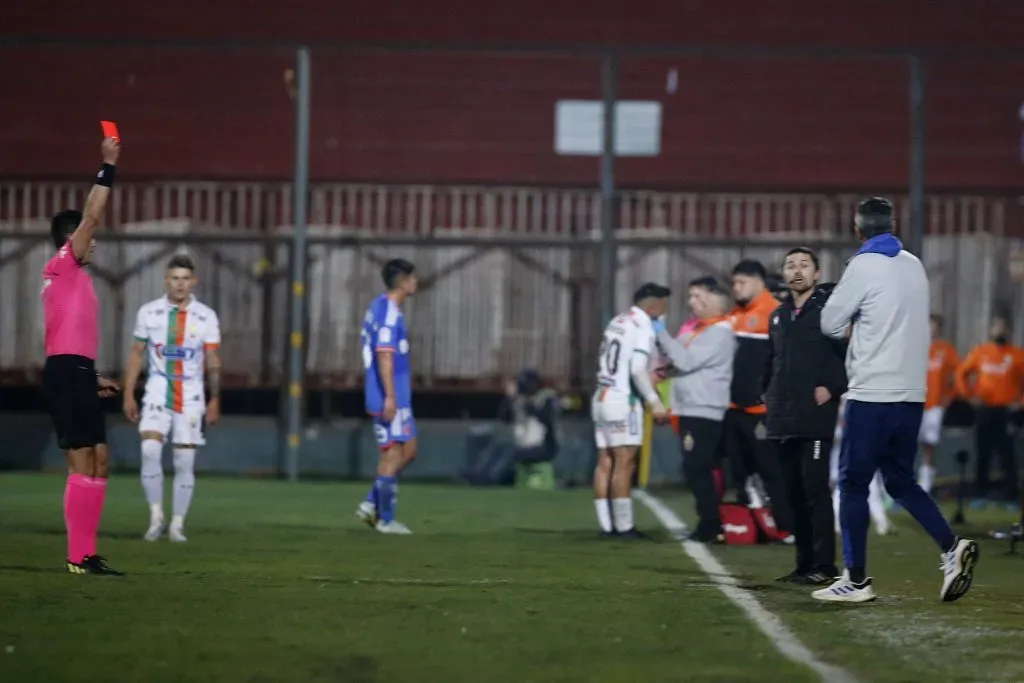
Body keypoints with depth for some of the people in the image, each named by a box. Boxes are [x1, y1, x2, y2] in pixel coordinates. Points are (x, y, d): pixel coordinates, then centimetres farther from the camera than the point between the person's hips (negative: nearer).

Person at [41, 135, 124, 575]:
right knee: (83, 464, -11)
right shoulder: (62, 267, -4)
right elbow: (92, 216, -13)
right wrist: (107, 167, -9)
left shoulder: (73, 276, 22)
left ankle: (85, 553, 9)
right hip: (67, 374, -10)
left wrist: (92, 378, 21)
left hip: (75, 374, 10)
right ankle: (79, 557, -12)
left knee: (99, 461, 9)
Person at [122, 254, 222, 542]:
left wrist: (215, 400, -3)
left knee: (185, 461, 0)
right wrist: (128, 396, 2)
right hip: (157, 393, 0)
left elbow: (213, 362, 3)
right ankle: (156, 516, -11)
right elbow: (136, 354, 6)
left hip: (190, 398, 0)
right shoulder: (148, 312, 1)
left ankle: (177, 524, 9)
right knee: (150, 449, -20)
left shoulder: (206, 317, 0)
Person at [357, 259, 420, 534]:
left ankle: (371, 504, 12)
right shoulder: (389, 312, -15)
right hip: (390, 399, -10)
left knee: (408, 450, 14)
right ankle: (386, 519, 2)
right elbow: (384, 356, -21)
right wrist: (389, 397, -24)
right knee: (393, 454, -4)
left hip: (397, 398, 10)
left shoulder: (382, 308, 16)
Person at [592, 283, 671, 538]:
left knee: (605, 463, 7)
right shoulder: (643, 327, -11)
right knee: (624, 464, -6)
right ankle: (624, 527, -7)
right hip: (623, 401, -8)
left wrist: (650, 374, 23)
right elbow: (637, 370, -18)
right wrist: (654, 401, -15)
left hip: (602, 397, 8)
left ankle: (606, 525, 8)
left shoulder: (616, 323, 12)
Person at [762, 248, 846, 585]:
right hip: (783, 419, 7)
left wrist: (832, 387, -13)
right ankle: (804, 563, 14)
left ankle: (823, 565, -9)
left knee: (815, 488, -10)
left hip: (815, 417, -7)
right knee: (794, 492, 8)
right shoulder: (779, 316, 18)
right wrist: (769, 398, 18)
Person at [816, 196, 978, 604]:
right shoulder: (914, 266, 11)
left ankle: (856, 580, 0)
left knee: (853, 482, 1)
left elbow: (831, 323, -4)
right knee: (900, 480, 15)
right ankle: (952, 548, -2)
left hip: (872, 395, -7)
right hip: (911, 394, 7)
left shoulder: (864, 266, -10)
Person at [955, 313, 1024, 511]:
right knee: (982, 454, 4)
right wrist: (969, 394, 1)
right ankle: (980, 495, 9)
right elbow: (962, 373, 11)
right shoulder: (980, 352, 9)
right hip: (984, 409, 2)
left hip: (1007, 411, -2)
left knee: (1008, 455, -4)